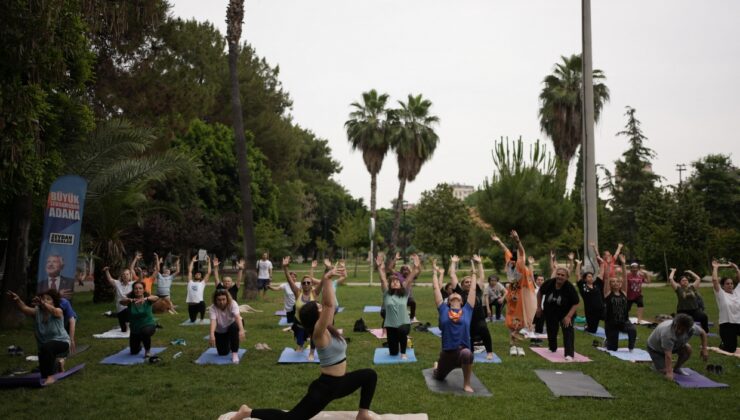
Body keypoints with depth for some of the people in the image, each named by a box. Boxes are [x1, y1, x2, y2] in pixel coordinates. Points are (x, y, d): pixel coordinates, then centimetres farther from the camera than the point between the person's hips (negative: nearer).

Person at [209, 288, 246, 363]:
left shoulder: (232, 304, -29)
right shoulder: (212, 308, -27)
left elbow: (237, 317, -44)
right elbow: (213, 322, -43)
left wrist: (241, 330, -61)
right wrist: (212, 335, -61)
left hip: (232, 326, -1)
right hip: (220, 332, 1)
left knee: (234, 327, -36)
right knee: (222, 353, -7)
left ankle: (235, 353, -22)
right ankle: (228, 345, 30)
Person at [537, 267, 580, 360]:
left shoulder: (570, 288, -25)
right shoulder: (549, 283, -19)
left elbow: (576, 303, -17)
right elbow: (540, 293, 1)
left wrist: (569, 316, -25)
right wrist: (539, 307, 3)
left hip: (565, 313, -3)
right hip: (550, 313, 3)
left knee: (568, 332, -17)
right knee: (551, 331, 17)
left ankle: (569, 354, -21)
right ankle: (552, 348, 43)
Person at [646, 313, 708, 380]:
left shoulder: (692, 328, -24)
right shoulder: (667, 333, -42)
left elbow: (703, 333, -1)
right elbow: (668, 355, -41)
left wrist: (704, 349, -8)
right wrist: (669, 372, -44)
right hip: (655, 347, -6)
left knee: (688, 349, -19)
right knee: (664, 370, -19)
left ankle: (676, 368, 3)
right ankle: (656, 364, 14)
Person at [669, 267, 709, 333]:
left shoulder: (692, 287, 11)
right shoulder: (678, 289, 1)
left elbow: (698, 278, 16)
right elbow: (670, 279, -6)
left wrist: (690, 272, 23)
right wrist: (673, 271, 8)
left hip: (694, 310, 2)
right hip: (683, 311, -2)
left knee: (704, 317, -22)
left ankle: (705, 331, -5)